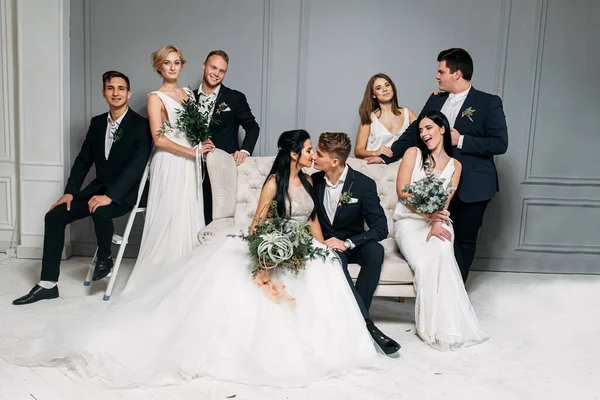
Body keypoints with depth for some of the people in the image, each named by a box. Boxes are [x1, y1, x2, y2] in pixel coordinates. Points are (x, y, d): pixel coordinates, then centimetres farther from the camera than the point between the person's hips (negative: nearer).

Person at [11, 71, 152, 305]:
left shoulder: (141, 125, -11)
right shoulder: (97, 122, 9)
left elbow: (137, 165, -21)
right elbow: (83, 160, 11)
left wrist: (110, 196, -30)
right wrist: (70, 192, -1)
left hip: (126, 192, -6)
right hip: (99, 187, 7)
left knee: (100, 212, -36)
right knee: (54, 216, -7)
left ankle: (104, 259, -4)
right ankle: (48, 284, 0)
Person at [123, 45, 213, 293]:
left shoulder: (189, 94, 15)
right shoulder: (156, 98, -3)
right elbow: (159, 139, -11)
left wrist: (204, 143, -2)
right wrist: (192, 151, -13)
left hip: (190, 165, 6)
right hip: (169, 164, -6)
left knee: (191, 219, 6)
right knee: (169, 219, -4)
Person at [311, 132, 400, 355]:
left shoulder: (364, 184, -13)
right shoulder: (314, 181, -4)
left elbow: (381, 228, -17)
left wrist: (347, 243, -27)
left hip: (352, 243, 0)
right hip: (326, 244, 1)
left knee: (375, 251, -33)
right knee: (335, 258, -34)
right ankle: (366, 324, -34)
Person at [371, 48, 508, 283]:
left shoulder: (489, 103, -4)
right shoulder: (435, 101, 10)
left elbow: (500, 143, -10)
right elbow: (412, 135, 13)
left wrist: (461, 140, -16)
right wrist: (385, 156, 6)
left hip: (471, 185, -3)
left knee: (464, 240, 7)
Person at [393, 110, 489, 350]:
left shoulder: (455, 165, 14)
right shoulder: (413, 153, 8)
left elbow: (445, 200, 1)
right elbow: (402, 191, -4)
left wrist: (437, 222, -19)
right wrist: (427, 212, -16)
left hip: (437, 222, 1)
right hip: (409, 222, -1)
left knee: (443, 253, -34)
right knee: (425, 263, -31)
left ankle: (446, 324, -30)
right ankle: (432, 325, -21)